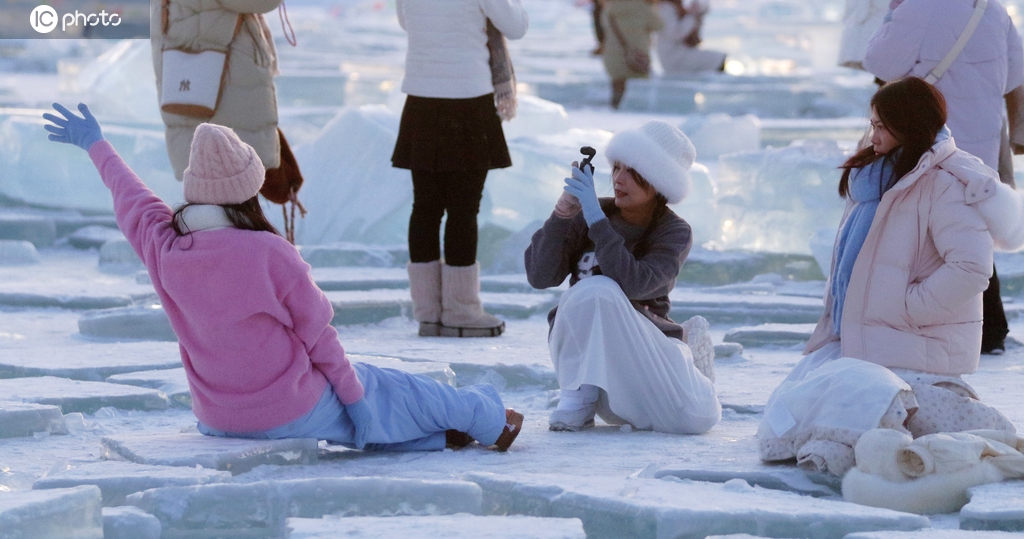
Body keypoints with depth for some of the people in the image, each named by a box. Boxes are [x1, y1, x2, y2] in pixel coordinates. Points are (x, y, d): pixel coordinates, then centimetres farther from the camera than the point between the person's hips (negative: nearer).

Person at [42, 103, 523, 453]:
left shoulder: (164, 250, -12)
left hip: (219, 418, 6)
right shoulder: (271, 255, -26)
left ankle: (444, 435, 42)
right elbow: (318, 338, -16)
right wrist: (353, 395, -2)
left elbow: (132, 201, 9)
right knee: (404, 396, 20)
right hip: (294, 410, -5)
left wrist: (96, 145, 27)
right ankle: (487, 421, 43)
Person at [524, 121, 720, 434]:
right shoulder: (586, 216, -6)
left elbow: (633, 284, -28)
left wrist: (596, 218, -34)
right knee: (597, 289, -35)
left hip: (641, 341, 1)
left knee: (698, 418, -23)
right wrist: (562, 214, -26)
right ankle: (580, 395, -20)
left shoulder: (674, 233, -8)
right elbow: (539, 277, -13)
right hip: (580, 343, -1)